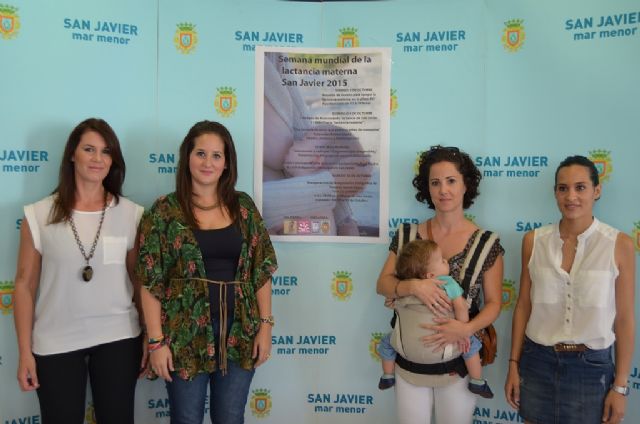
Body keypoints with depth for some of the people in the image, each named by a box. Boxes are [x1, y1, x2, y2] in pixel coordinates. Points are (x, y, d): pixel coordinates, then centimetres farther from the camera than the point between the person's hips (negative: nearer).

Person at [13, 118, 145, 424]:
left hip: (118, 338, 1)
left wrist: (150, 339, 4)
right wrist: (25, 351, -2)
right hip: (55, 342, 0)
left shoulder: (131, 214, -2)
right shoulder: (39, 215, -4)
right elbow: (24, 285, -1)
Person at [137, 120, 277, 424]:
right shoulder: (165, 211, -5)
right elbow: (150, 281, -6)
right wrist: (157, 341, -9)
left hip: (239, 333, 3)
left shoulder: (244, 207, 3)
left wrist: (265, 324, 0)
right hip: (186, 334, -2)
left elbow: (261, 270, 5)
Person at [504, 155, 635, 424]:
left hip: (591, 366, -1)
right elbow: (523, 306, 3)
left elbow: (624, 319, -4)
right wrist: (514, 364, 4)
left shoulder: (619, 244, -8)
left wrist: (620, 385, -3)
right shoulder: (534, 241, -3)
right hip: (537, 361, 2)